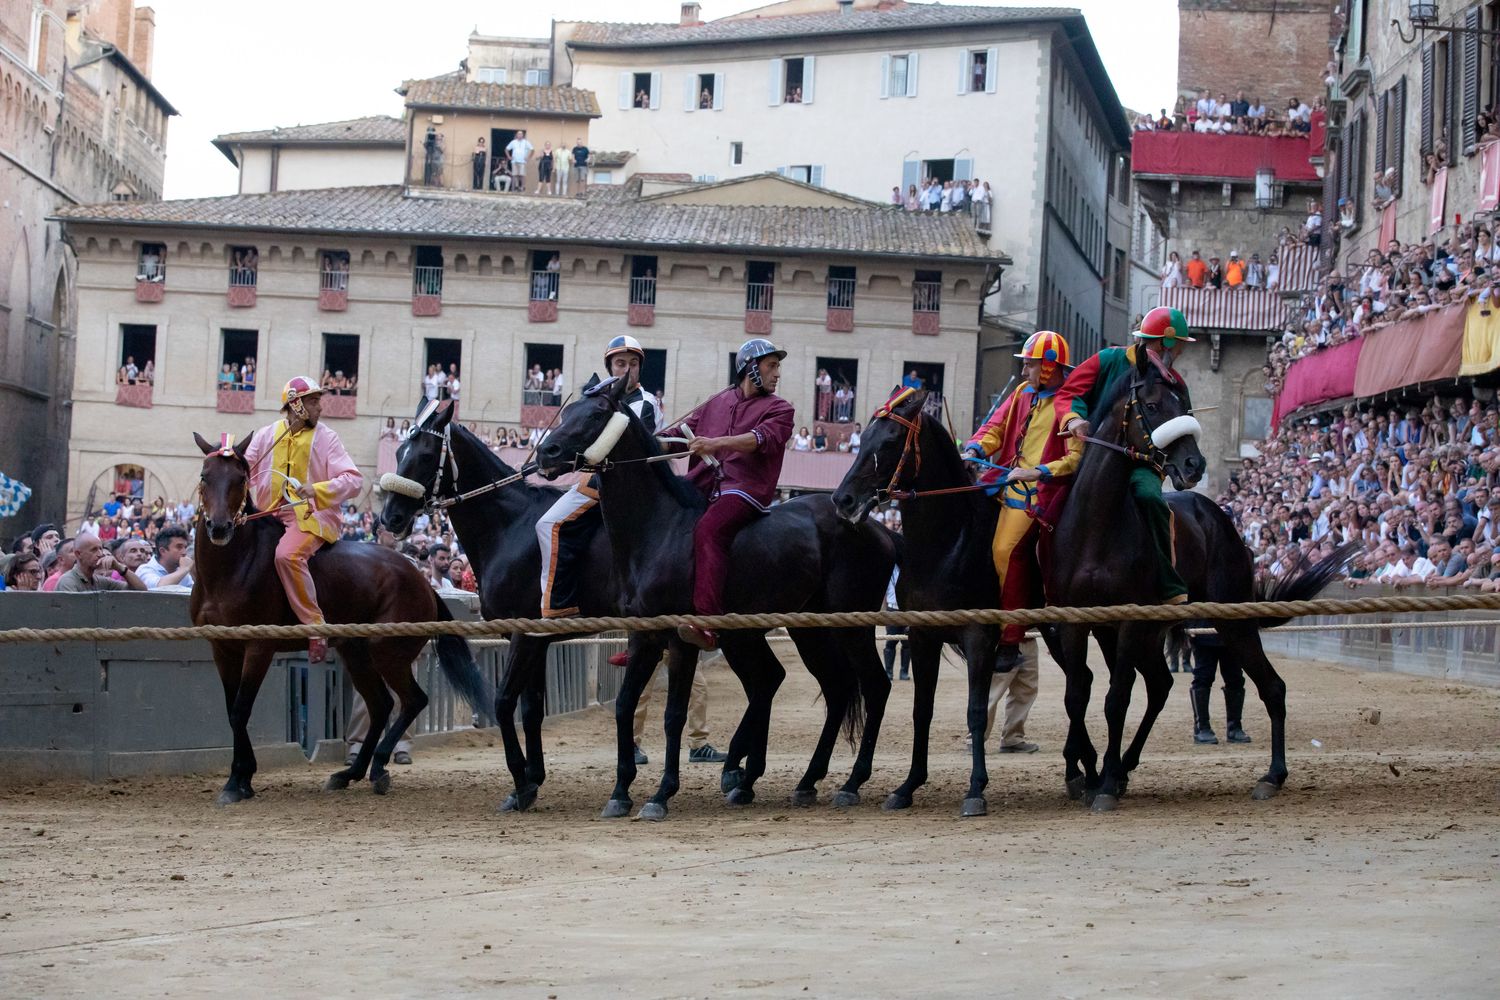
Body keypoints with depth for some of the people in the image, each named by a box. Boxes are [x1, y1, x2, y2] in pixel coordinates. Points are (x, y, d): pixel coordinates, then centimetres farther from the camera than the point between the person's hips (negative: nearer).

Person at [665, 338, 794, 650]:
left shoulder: (778, 409, 9)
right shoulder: (717, 403, 24)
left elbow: (763, 438, -11)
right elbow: (681, 432, 22)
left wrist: (717, 443, -27)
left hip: (745, 489, -6)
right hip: (701, 489, 6)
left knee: (707, 530, -33)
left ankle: (708, 623, -45)